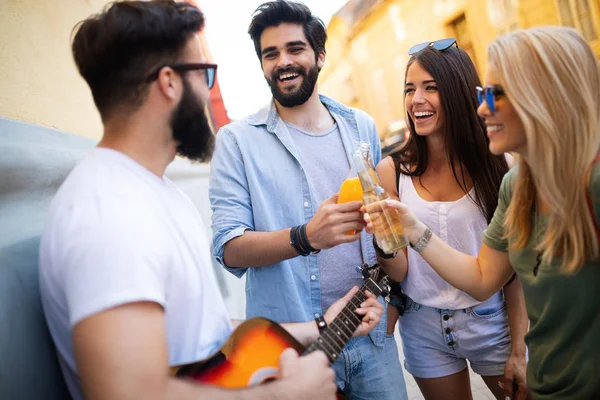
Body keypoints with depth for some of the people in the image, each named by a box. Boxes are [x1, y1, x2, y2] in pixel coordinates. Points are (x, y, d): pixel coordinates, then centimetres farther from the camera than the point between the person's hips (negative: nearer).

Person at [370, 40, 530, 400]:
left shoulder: (496, 165, -10)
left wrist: (518, 349, -5)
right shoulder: (393, 171, -9)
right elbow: (398, 269, -6)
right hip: (423, 328, 1)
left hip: (491, 322, -1)